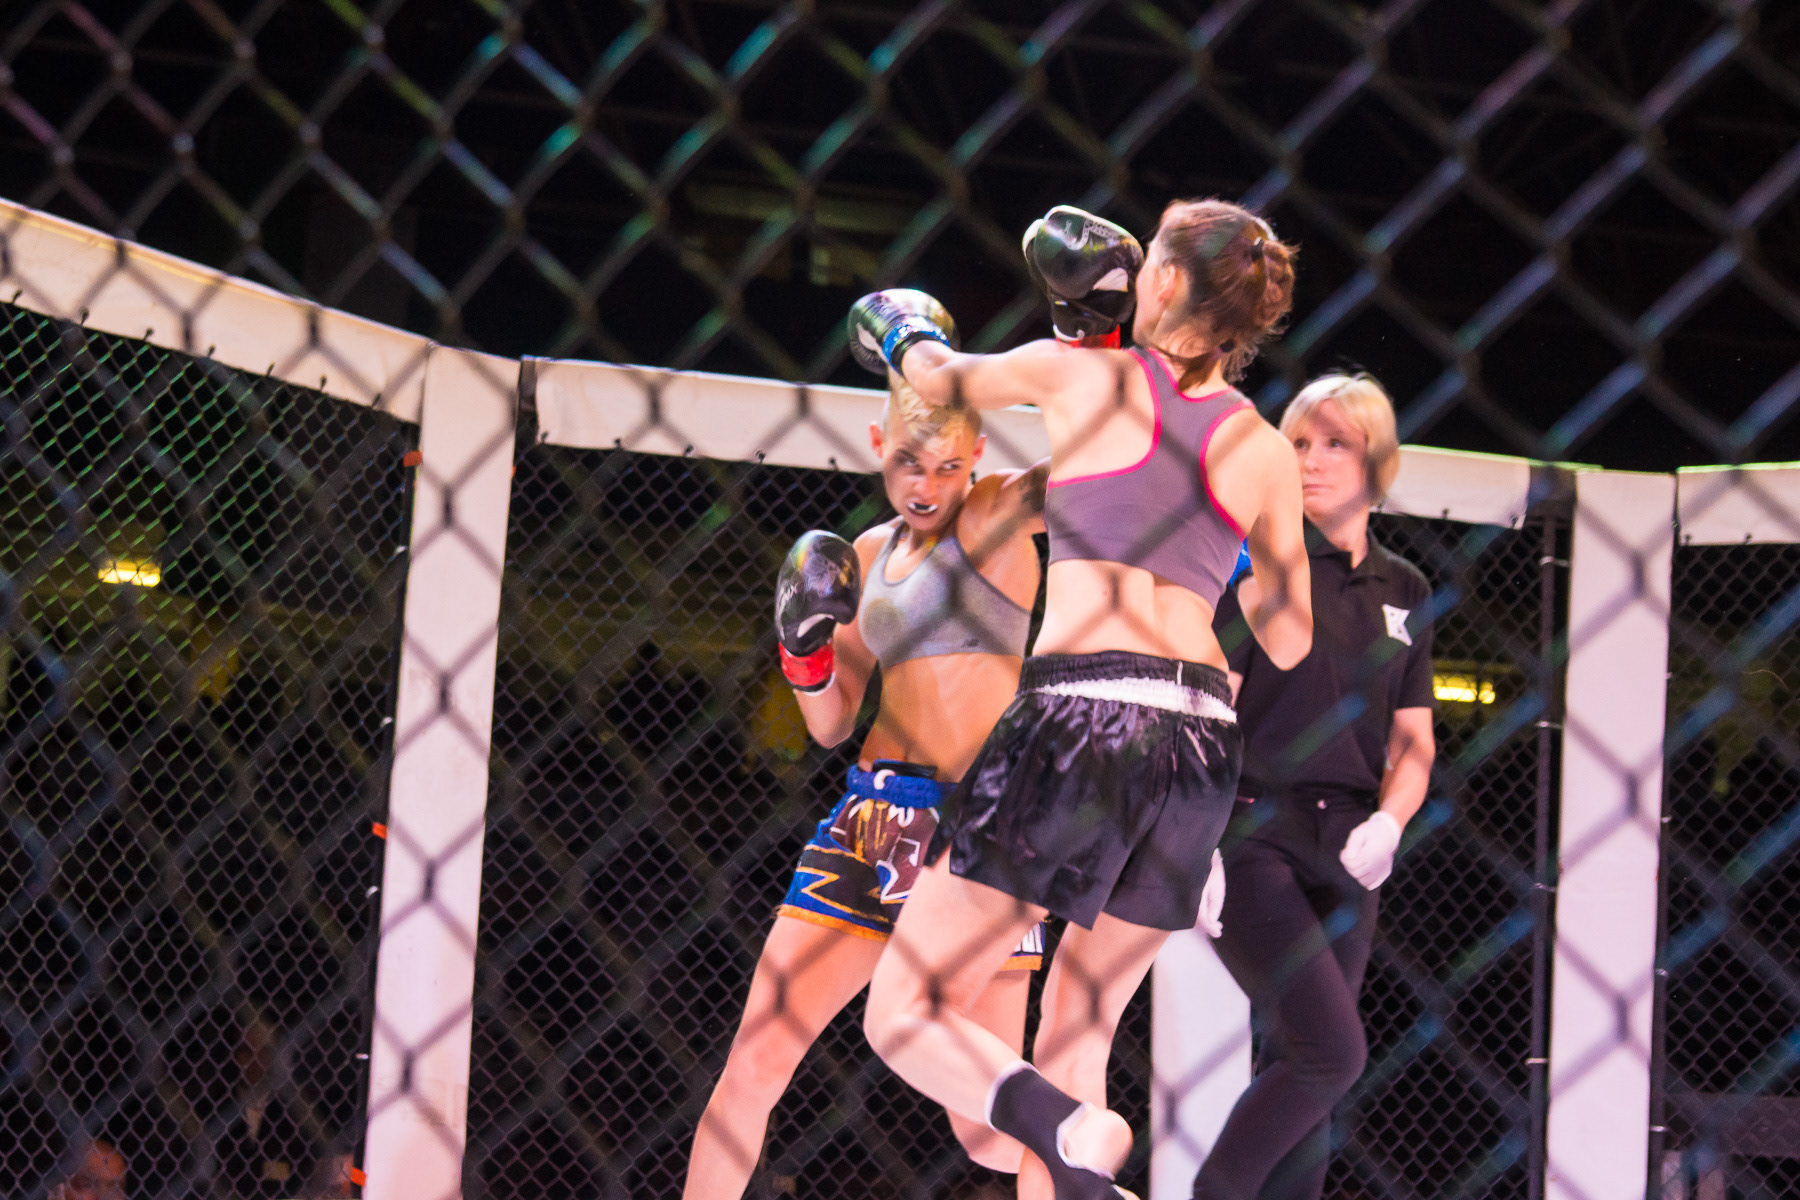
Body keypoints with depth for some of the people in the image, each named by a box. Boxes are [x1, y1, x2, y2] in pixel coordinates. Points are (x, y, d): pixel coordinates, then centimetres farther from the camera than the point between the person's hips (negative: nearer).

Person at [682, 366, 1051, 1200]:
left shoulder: (993, 514, -3)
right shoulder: (872, 554, 15)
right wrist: (804, 646, 1)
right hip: (872, 816, 6)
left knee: (987, 1126, -6)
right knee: (752, 1062, 0)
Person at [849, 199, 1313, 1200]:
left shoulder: (1085, 376, 4)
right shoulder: (1266, 451, 12)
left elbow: (938, 376, 23)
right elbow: (1290, 642, 22)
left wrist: (903, 330, 44)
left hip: (1079, 712, -5)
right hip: (1203, 736, 5)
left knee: (906, 1014, 0)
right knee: (1074, 1035, 17)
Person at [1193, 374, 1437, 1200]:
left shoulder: (1404, 592, 14)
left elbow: (1413, 743, 17)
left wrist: (1386, 824, -3)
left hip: (1344, 846, 5)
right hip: (1253, 831, -5)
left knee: (1297, 1069, 4)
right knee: (1331, 1053, -16)